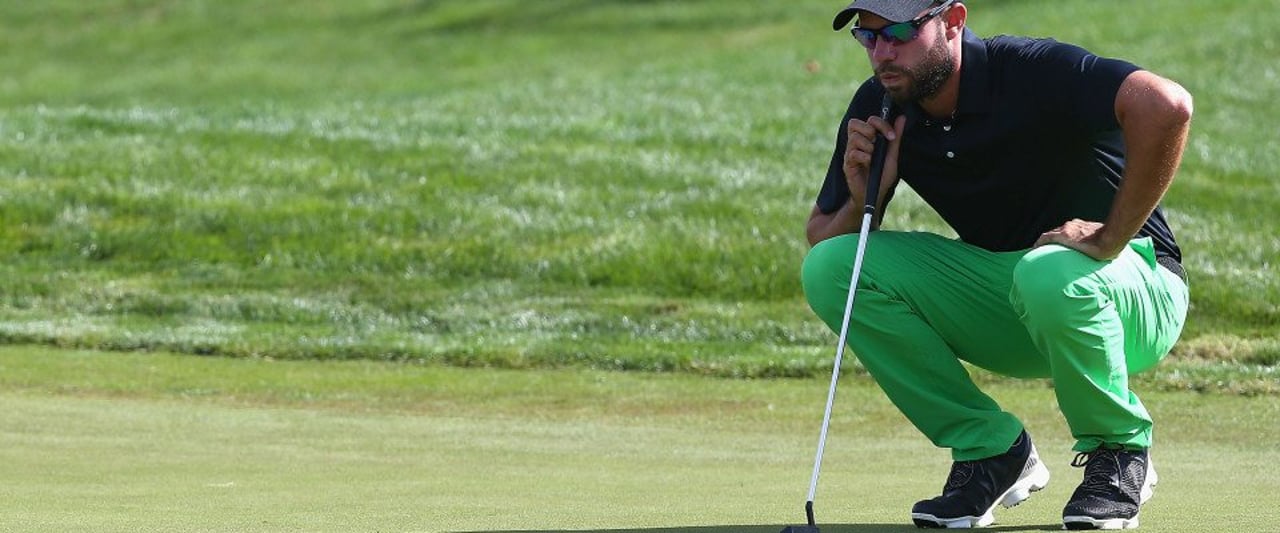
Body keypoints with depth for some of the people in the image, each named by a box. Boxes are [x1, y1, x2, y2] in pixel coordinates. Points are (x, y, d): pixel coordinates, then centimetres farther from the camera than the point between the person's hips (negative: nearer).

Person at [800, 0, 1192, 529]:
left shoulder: (1032, 73, -24)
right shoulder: (879, 110, -5)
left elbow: (1165, 105, -41)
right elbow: (820, 239, 2)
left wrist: (1110, 238, -33)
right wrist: (864, 198, -20)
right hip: (1002, 304, 6)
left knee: (1048, 274, -41)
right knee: (829, 269, -12)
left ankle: (1120, 450, -10)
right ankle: (989, 447, -3)